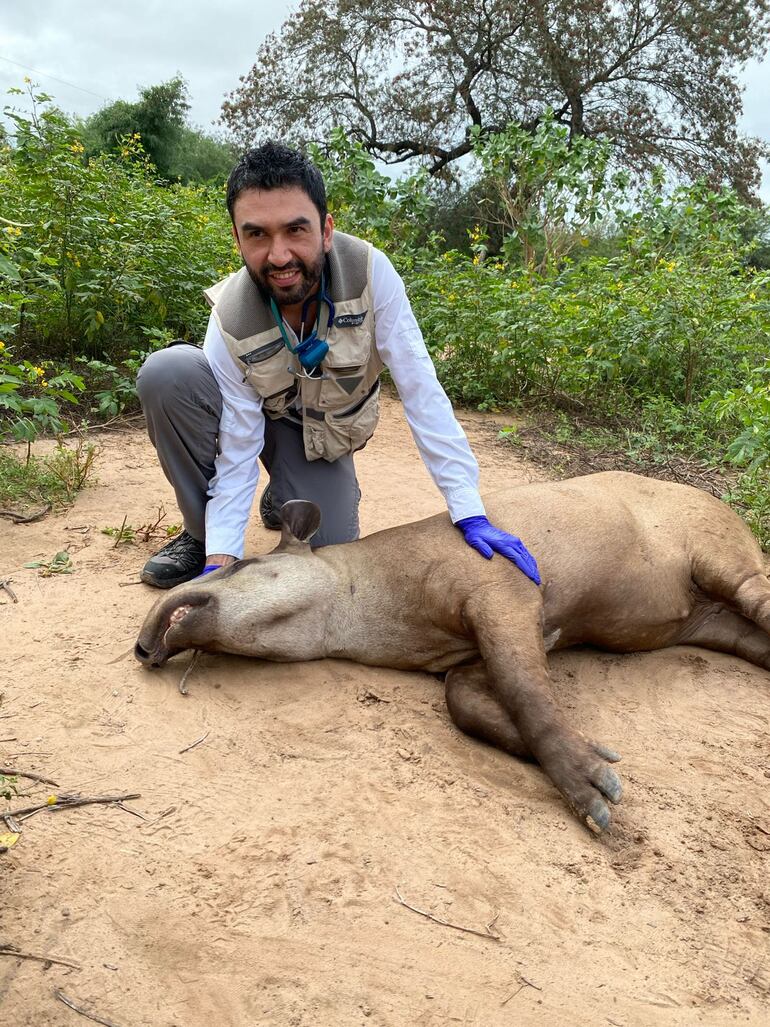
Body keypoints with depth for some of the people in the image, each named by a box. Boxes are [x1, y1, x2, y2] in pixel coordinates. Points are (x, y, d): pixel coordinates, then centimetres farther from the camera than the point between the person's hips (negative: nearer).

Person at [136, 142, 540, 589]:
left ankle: (282, 498, 19)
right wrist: (221, 561, -36)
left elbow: (420, 389, -29)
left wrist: (471, 513, -33)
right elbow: (236, 455, -25)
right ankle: (203, 534, -8)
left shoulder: (369, 271, -31)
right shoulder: (231, 321, -30)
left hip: (324, 434, 1)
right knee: (166, 372, -31)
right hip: (251, 417, 0)